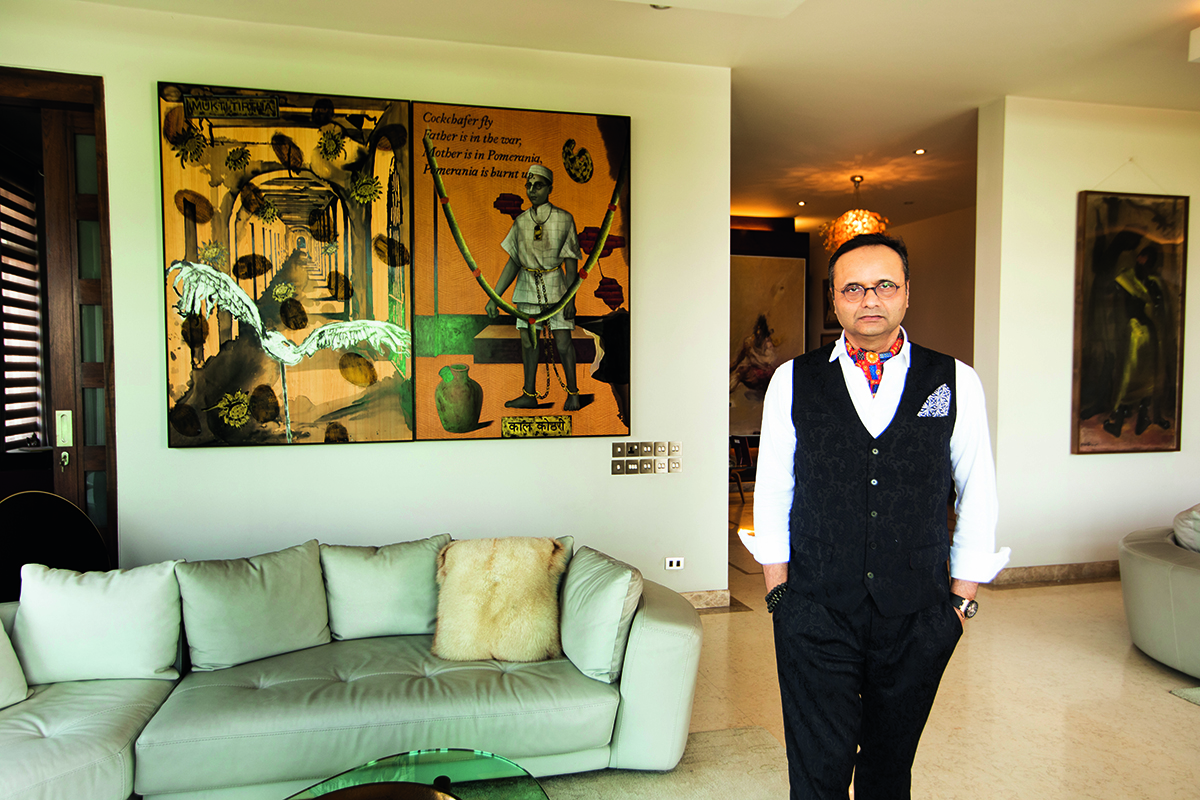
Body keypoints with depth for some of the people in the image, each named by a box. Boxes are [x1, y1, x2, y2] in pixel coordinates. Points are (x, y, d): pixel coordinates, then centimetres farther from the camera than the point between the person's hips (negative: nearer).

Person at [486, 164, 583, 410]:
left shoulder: (564, 219, -5)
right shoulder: (520, 221, 5)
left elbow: (571, 262, -5)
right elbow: (513, 262, 8)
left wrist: (571, 298, -11)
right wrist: (494, 297, 4)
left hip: (555, 285, -4)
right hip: (527, 285, 4)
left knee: (563, 341, -5)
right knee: (528, 339, 7)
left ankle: (572, 393, 11)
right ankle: (529, 394, 19)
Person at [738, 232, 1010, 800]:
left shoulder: (957, 383, 0)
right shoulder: (792, 381, -1)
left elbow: (978, 494, 5)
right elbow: (771, 492, 3)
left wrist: (961, 599, 4)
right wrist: (779, 591, 2)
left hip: (918, 617, 1)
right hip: (815, 611, -1)